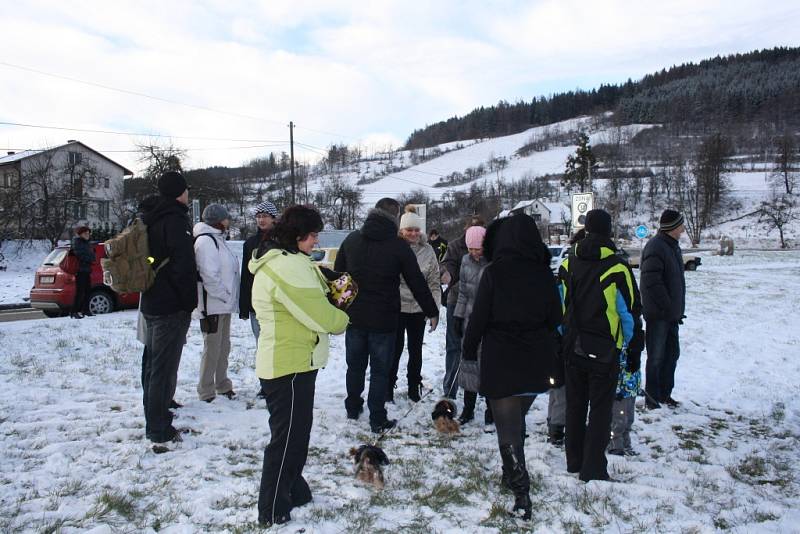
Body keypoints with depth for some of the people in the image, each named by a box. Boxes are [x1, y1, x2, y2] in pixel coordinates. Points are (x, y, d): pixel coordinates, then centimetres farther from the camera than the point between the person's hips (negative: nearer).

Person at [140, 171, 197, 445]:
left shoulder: (150, 221, 14)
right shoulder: (176, 220, -15)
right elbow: (184, 265, -21)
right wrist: (190, 301, -11)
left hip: (151, 303, 10)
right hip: (172, 307, -9)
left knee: (153, 363, 17)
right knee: (165, 368, -5)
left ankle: (155, 421, 29)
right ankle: (159, 429, 1)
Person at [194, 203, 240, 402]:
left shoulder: (217, 239, 17)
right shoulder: (205, 240, -15)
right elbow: (209, 274, -23)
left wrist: (230, 297, 14)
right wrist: (224, 296, -17)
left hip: (223, 305, 10)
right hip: (212, 305, -10)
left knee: (223, 347, 16)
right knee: (212, 349, -4)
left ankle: (222, 385, 27)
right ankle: (206, 392, 5)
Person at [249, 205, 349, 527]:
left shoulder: (279, 261, 14)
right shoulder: (290, 266, -21)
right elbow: (318, 315, -21)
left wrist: (333, 293, 1)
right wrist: (341, 320, -2)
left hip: (289, 361, 11)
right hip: (291, 365, -11)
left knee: (295, 433, 22)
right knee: (288, 438, 0)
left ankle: (294, 492, 37)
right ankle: (273, 512, 12)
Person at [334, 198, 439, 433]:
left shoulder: (351, 240, 2)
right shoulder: (398, 245, -11)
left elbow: (337, 275, 10)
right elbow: (417, 282, -7)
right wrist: (432, 311, 4)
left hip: (354, 316, 4)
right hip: (383, 319, -4)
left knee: (355, 365, 19)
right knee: (380, 370, 5)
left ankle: (352, 408, 34)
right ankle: (378, 420, 10)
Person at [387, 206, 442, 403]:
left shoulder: (427, 250, -1)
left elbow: (434, 282, 2)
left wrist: (434, 309, -2)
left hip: (419, 308, 3)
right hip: (396, 307, -3)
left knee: (416, 350, 14)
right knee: (395, 349, 8)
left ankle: (414, 387, 30)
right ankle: (389, 387, 24)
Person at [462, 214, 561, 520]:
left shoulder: (494, 273, -13)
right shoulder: (544, 273, -1)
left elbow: (479, 317, -10)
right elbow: (555, 317, 6)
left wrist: (469, 350, 3)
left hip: (501, 359, -4)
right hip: (536, 360, 4)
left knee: (508, 427, 2)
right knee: (518, 420, 21)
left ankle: (521, 492, -3)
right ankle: (512, 472, 33)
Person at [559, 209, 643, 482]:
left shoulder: (568, 264, 1)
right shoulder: (618, 268, -13)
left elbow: (558, 307, 7)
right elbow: (630, 312, -7)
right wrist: (632, 348, 6)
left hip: (573, 349, 4)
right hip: (604, 352, -4)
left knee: (575, 406, 16)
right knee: (600, 409, 6)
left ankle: (574, 462, 27)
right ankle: (592, 469, 10)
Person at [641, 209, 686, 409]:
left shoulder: (673, 246, 14)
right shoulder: (655, 247, -17)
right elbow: (652, 282, -24)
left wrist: (678, 309, 16)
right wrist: (668, 306, -21)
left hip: (671, 313, 9)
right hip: (658, 314, -9)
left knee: (672, 354, 16)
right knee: (656, 357, -1)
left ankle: (664, 394, 28)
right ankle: (652, 398, 9)